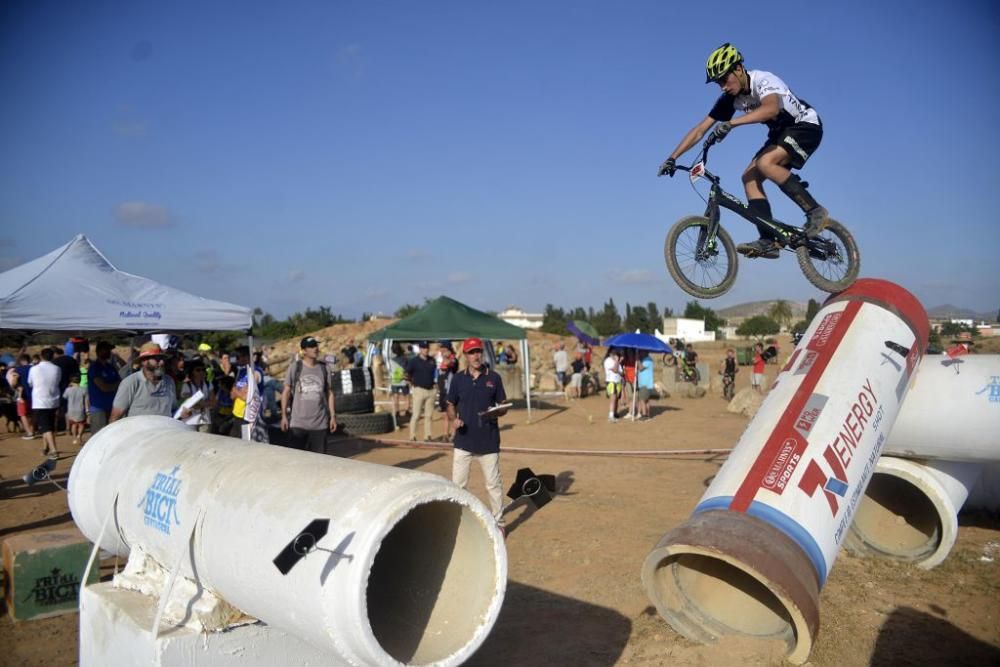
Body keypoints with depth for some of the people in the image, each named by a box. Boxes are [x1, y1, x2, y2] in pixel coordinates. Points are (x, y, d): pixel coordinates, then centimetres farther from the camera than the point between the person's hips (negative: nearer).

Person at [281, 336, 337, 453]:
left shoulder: (324, 368, 4)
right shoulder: (294, 367, -2)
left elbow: (329, 393, 8)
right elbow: (286, 391, 1)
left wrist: (333, 416, 4)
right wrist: (284, 415, -3)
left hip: (320, 423, 2)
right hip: (298, 422, -2)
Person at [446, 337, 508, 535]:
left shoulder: (493, 378, 0)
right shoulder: (458, 378, 2)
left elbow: (503, 407, 4)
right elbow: (451, 405, 10)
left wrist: (494, 413, -18)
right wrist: (454, 418, -11)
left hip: (488, 441, -1)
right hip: (464, 440, 1)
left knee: (494, 484, 8)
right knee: (457, 483, 7)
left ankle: (498, 523, 22)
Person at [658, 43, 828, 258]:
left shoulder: (763, 80, -27)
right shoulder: (729, 99, -7)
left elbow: (771, 109, -50)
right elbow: (700, 130, -6)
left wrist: (731, 123, -59)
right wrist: (673, 158, -14)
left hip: (806, 126, -8)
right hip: (781, 132, 8)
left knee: (766, 163, -30)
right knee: (750, 176, -9)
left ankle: (815, 211, -19)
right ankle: (769, 241, -11)